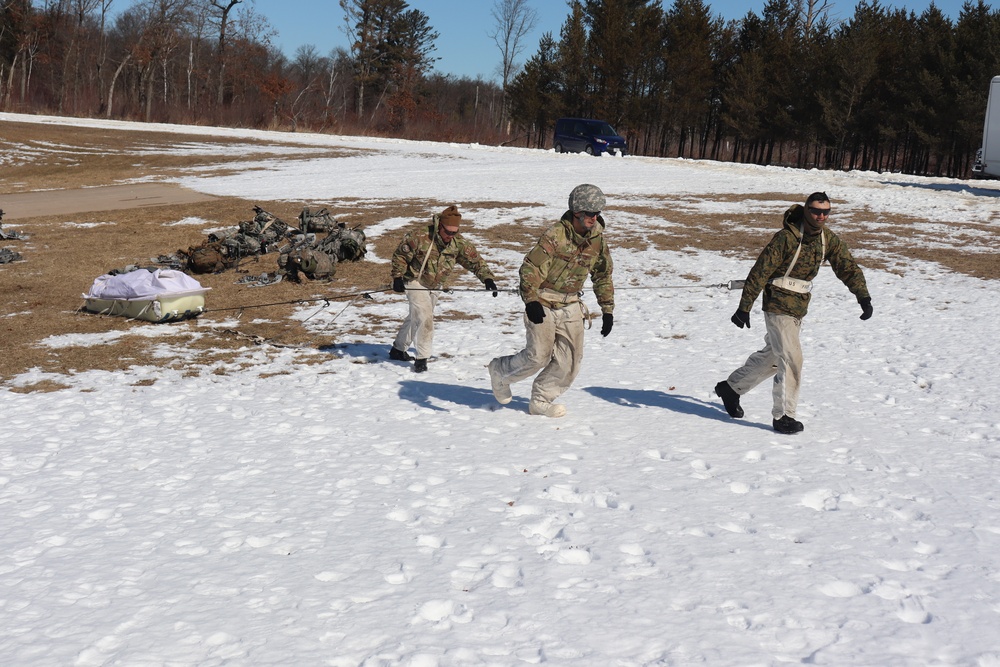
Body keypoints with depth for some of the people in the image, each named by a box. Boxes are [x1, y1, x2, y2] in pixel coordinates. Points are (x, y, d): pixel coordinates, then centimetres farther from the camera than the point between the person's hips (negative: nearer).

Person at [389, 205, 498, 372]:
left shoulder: (459, 243, -14)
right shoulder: (419, 238, -26)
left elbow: (475, 260, -13)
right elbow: (400, 255, -14)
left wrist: (487, 278, -26)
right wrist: (397, 278, -17)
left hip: (435, 286, 6)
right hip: (415, 282, -6)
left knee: (415, 318, 18)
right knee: (424, 317, -19)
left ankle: (398, 349, 36)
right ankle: (422, 357, -7)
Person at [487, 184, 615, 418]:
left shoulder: (597, 238, 1)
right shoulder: (556, 235, -20)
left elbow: (603, 275, 13)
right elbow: (530, 267, -20)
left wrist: (607, 309, 11)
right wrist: (531, 301, -27)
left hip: (570, 306, 6)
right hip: (543, 304, -6)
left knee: (571, 359, 2)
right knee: (538, 356, -4)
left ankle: (541, 401, 18)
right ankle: (499, 371, 25)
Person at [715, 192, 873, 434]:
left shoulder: (828, 239, 0)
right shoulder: (787, 237, -19)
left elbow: (848, 267, 1)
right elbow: (760, 271, -17)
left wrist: (863, 297, -14)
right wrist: (745, 307, -17)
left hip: (799, 306, 8)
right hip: (778, 305, -8)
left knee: (772, 356, 19)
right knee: (791, 360, -12)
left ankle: (731, 387, 37)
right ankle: (783, 416, -1)